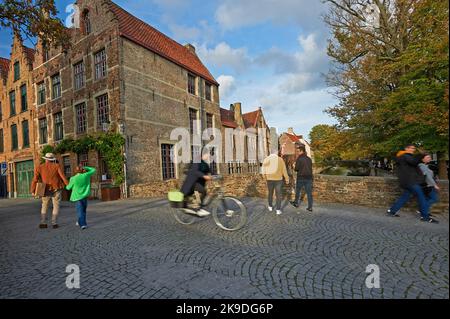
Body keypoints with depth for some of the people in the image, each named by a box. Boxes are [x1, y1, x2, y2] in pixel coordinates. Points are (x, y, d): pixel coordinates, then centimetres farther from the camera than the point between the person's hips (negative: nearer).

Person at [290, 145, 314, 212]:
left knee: (298, 191, 15)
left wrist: (295, 166, 7)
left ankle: (296, 203, 30)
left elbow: (296, 169, -12)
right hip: (309, 177, 5)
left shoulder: (299, 159, -13)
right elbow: (310, 168, 12)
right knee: (309, 192, 5)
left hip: (301, 177, -4)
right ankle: (310, 207, 8)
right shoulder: (309, 159, 5)